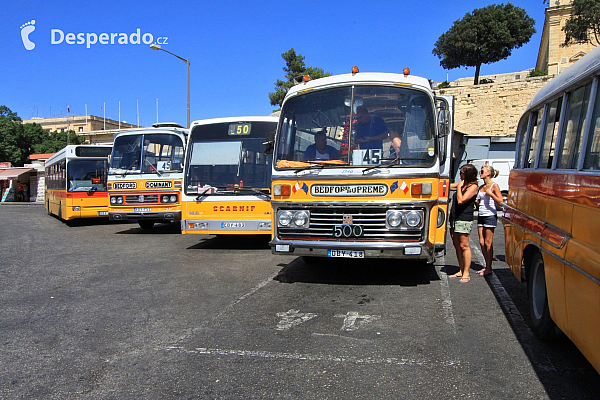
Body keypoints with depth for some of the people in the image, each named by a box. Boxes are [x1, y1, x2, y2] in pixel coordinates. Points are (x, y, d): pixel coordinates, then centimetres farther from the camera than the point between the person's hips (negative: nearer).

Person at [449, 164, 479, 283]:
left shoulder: (473, 187, -9)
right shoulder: (461, 184, 14)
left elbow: (461, 200, -17)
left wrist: (459, 187, -8)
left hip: (464, 219, -8)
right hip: (453, 217, 8)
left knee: (464, 246, -5)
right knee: (457, 245, 11)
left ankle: (466, 273, 2)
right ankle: (461, 271, 20)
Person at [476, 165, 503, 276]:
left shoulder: (494, 186, -6)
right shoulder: (481, 187, 14)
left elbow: (501, 201, -13)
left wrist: (490, 193, -20)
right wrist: (476, 200, 2)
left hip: (490, 216, -7)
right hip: (481, 216, 7)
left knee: (488, 243, -3)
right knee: (482, 242, 7)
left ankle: (489, 268, 5)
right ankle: (487, 266, 17)